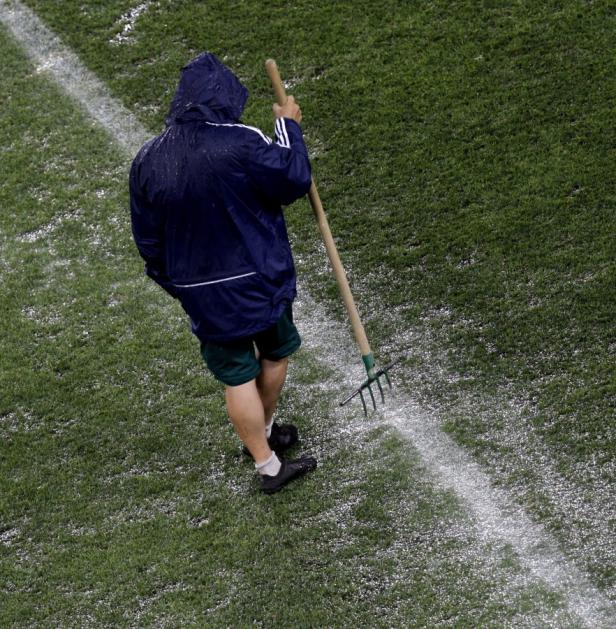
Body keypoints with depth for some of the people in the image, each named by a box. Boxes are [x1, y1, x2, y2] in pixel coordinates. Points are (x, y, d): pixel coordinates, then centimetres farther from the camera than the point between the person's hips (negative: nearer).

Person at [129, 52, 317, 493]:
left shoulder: (148, 160, -7)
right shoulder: (241, 144, -22)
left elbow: (149, 241, 2)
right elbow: (295, 181, -9)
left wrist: (176, 285, 17)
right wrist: (289, 126, 5)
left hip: (202, 294, 3)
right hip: (261, 279, -3)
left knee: (237, 378, 14)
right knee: (275, 354, 24)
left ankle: (267, 464, 28)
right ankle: (265, 432, 45)